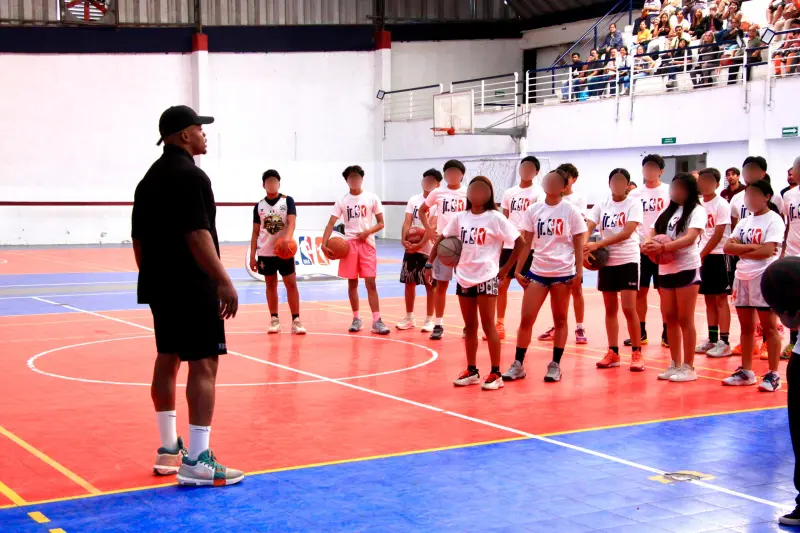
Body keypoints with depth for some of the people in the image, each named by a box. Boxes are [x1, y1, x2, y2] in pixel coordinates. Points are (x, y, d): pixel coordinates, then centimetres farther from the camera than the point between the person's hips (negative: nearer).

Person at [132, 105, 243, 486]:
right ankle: (196, 461, -11)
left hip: (160, 285, 10)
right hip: (192, 287, -10)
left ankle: (169, 449, 22)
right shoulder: (190, 175, -13)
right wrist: (223, 281, -23)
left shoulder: (150, 178, 15)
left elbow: (139, 239, 17)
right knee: (203, 365, -8)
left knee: (167, 360, 14)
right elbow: (197, 235, -22)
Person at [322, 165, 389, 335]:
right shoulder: (342, 201, 4)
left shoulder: (372, 198, 1)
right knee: (352, 282, 6)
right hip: (349, 244, 2)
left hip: (367, 243, -1)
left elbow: (381, 223, 4)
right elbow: (331, 224, -1)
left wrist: (367, 232, -15)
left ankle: (377, 321, -7)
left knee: (370, 283, -7)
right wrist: (324, 244, -15)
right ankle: (356, 319, 17)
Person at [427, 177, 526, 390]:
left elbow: (520, 242, -10)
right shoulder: (460, 218, 6)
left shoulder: (495, 218, -9)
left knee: (488, 325, -5)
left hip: (486, 278, -5)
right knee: (470, 326, 12)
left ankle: (496, 374, 2)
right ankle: (471, 371, 21)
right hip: (464, 278, 5)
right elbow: (441, 239, 13)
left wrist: (506, 268, -9)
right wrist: (429, 264, 5)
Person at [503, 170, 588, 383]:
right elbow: (526, 243, 7)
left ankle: (555, 365, 14)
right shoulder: (533, 210, 5)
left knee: (560, 319, 7)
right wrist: (518, 269, 2)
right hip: (537, 271, 2)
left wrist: (579, 271, -9)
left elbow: (578, 244, -1)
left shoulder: (570, 211, -2)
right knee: (526, 319, -1)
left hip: (563, 272, -2)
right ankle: (518, 364, 6)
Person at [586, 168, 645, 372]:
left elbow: (626, 233, -18)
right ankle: (613, 353, 15)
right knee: (610, 309, 8)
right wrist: (585, 246, -27)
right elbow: (587, 228, -4)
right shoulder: (602, 205, 5)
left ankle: (637, 353, 3)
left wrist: (597, 245, -25)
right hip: (606, 261, 4)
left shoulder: (633, 204, -6)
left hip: (628, 260, -4)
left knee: (629, 308, -9)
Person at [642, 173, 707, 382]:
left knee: (685, 319, -3)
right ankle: (675, 364, 17)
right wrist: (648, 246, -11)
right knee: (669, 318, 8)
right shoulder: (667, 211, 15)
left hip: (687, 269, -6)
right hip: (665, 269, 6)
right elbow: (654, 235, 13)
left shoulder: (696, 211, -5)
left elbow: (690, 238, -19)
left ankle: (688, 367, 3)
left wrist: (663, 247, -29)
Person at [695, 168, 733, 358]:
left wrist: (702, 254, -13)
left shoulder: (721, 205, -10)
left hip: (719, 255, -6)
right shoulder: (699, 204, 8)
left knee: (721, 298, -4)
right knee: (709, 299, 9)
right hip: (703, 256, 6)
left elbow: (718, 235, -14)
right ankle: (712, 339, 16)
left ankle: (724, 342, -1)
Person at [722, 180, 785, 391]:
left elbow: (767, 251, -18)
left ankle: (773, 375, 1)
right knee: (746, 326, 11)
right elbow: (728, 247, 2)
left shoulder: (774, 220, -6)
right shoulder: (745, 222, 14)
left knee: (769, 327, -2)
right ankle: (746, 371, 18)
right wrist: (752, 247, -13)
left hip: (764, 277, -7)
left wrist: (740, 249, -7)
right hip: (742, 277, 7)